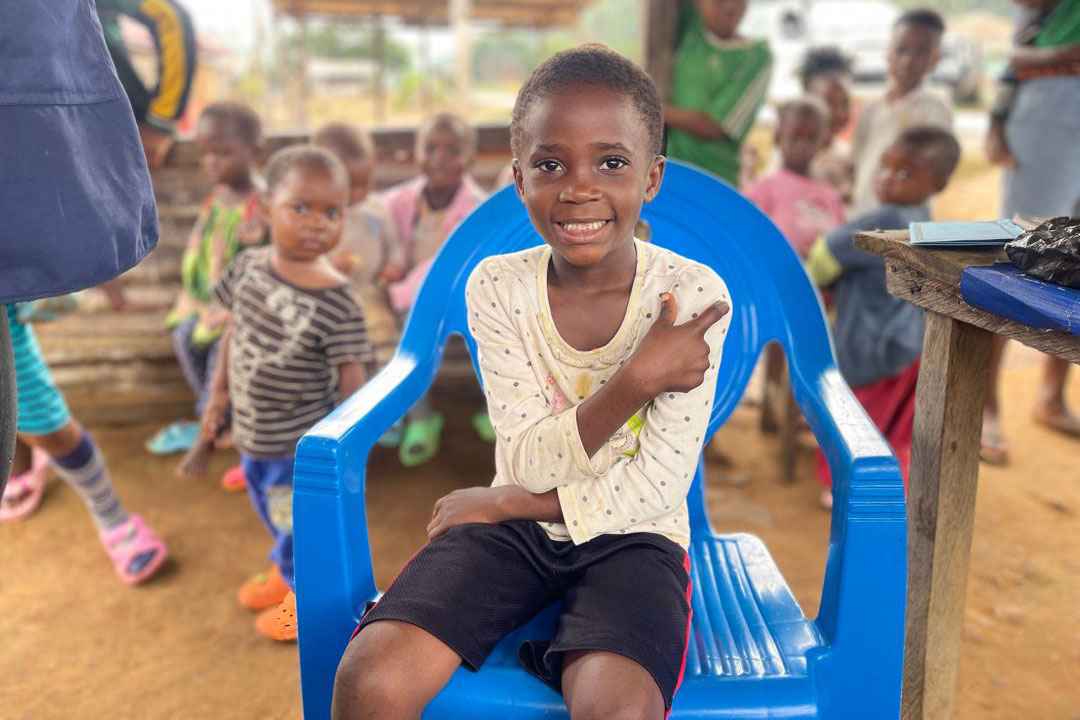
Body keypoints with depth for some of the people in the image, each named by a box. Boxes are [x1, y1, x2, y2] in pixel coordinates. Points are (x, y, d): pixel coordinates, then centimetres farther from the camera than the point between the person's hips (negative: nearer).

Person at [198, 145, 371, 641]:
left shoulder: (336, 301, -23)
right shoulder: (249, 266, -7)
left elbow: (351, 377, -19)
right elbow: (234, 329, 8)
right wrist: (220, 391, 13)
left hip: (303, 441, -6)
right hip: (254, 433, 7)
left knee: (298, 520, 11)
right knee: (272, 508, 28)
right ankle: (286, 570, 56)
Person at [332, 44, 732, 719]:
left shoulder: (695, 294, -12)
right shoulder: (498, 286, -7)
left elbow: (658, 486, -12)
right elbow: (531, 465, -11)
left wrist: (503, 503, -8)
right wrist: (636, 378, -24)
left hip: (631, 536, -1)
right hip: (513, 530, 2)